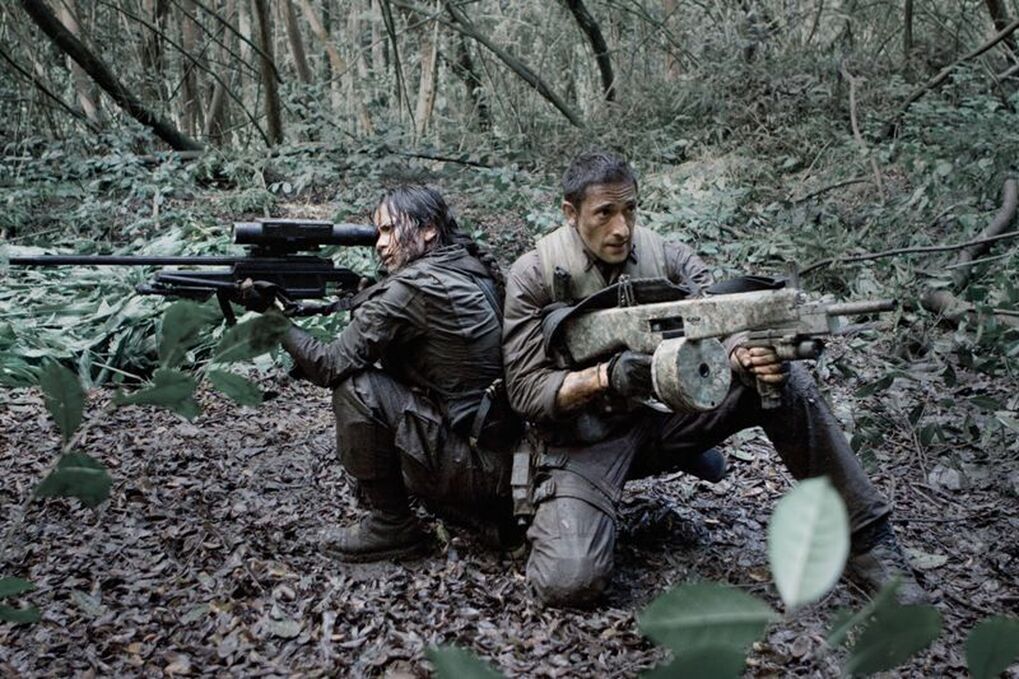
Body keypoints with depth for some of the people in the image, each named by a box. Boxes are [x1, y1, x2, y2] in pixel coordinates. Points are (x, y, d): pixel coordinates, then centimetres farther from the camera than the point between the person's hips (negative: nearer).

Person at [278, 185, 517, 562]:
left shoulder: (414, 287, -17)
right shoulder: (475, 270, 9)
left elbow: (332, 365, -11)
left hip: (480, 470, -9)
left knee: (355, 386, -11)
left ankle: (391, 527, 2)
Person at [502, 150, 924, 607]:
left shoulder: (668, 257, -4)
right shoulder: (534, 275, -12)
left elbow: (715, 329, -10)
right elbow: (526, 390, -13)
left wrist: (748, 356, -36)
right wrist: (606, 378, -31)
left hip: (667, 407, 3)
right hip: (583, 439, -3)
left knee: (784, 380, -18)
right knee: (568, 581, -26)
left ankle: (866, 539, -5)